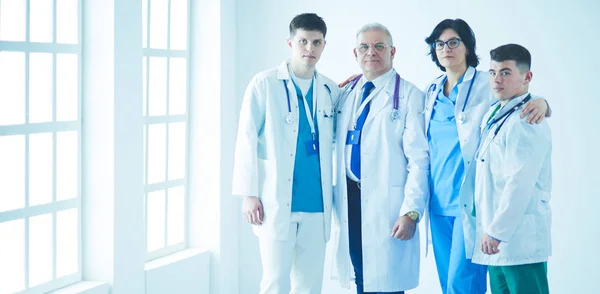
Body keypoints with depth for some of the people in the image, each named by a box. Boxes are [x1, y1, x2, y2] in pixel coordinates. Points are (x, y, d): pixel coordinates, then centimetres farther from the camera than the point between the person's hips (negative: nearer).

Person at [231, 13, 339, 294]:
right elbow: (247, 139, -4)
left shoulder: (330, 90, 10)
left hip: (316, 203, 4)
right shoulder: (265, 84, -2)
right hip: (276, 201, -4)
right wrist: (249, 193, -8)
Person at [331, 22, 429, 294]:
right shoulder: (346, 94, 13)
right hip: (348, 200, 5)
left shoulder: (409, 96, -5)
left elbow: (419, 160, -9)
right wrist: (333, 199, 6)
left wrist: (411, 212, -15)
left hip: (387, 203, -5)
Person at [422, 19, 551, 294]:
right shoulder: (432, 90, 12)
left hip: (470, 200, -6)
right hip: (438, 200, 6)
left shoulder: (486, 84, -5)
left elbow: (520, 101, -12)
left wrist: (541, 103, -32)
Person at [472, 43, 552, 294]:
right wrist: (491, 229, 15)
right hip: (497, 236, 9)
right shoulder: (494, 116, 15)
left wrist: (496, 231, -18)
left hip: (519, 235, -9)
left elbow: (520, 184, -20)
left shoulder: (526, 122, -13)